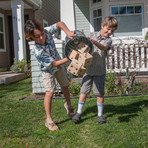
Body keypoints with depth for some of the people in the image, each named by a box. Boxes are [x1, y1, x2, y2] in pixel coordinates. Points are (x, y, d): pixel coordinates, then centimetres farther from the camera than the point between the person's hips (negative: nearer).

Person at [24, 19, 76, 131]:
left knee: (65, 86, 17)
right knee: (50, 92, -12)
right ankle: (49, 120, 0)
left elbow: (59, 24, -18)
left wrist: (67, 32, -36)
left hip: (59, 65, 6)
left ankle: (68, 105, 45)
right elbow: (55, 63, -32)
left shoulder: (47, 31, -28)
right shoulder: (38, 51, -39)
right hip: (48, 70, -5)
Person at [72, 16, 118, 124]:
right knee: (84, 92, 6)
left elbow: (103, 47, -23)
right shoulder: (93, 35, 5)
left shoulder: (108, 40, -1)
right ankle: (79, 112, 19)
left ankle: (100, 114, 21)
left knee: (100, 93, 4)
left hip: (100, 71, -1)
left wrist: (94, 41, -40)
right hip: (88, 69, 1)